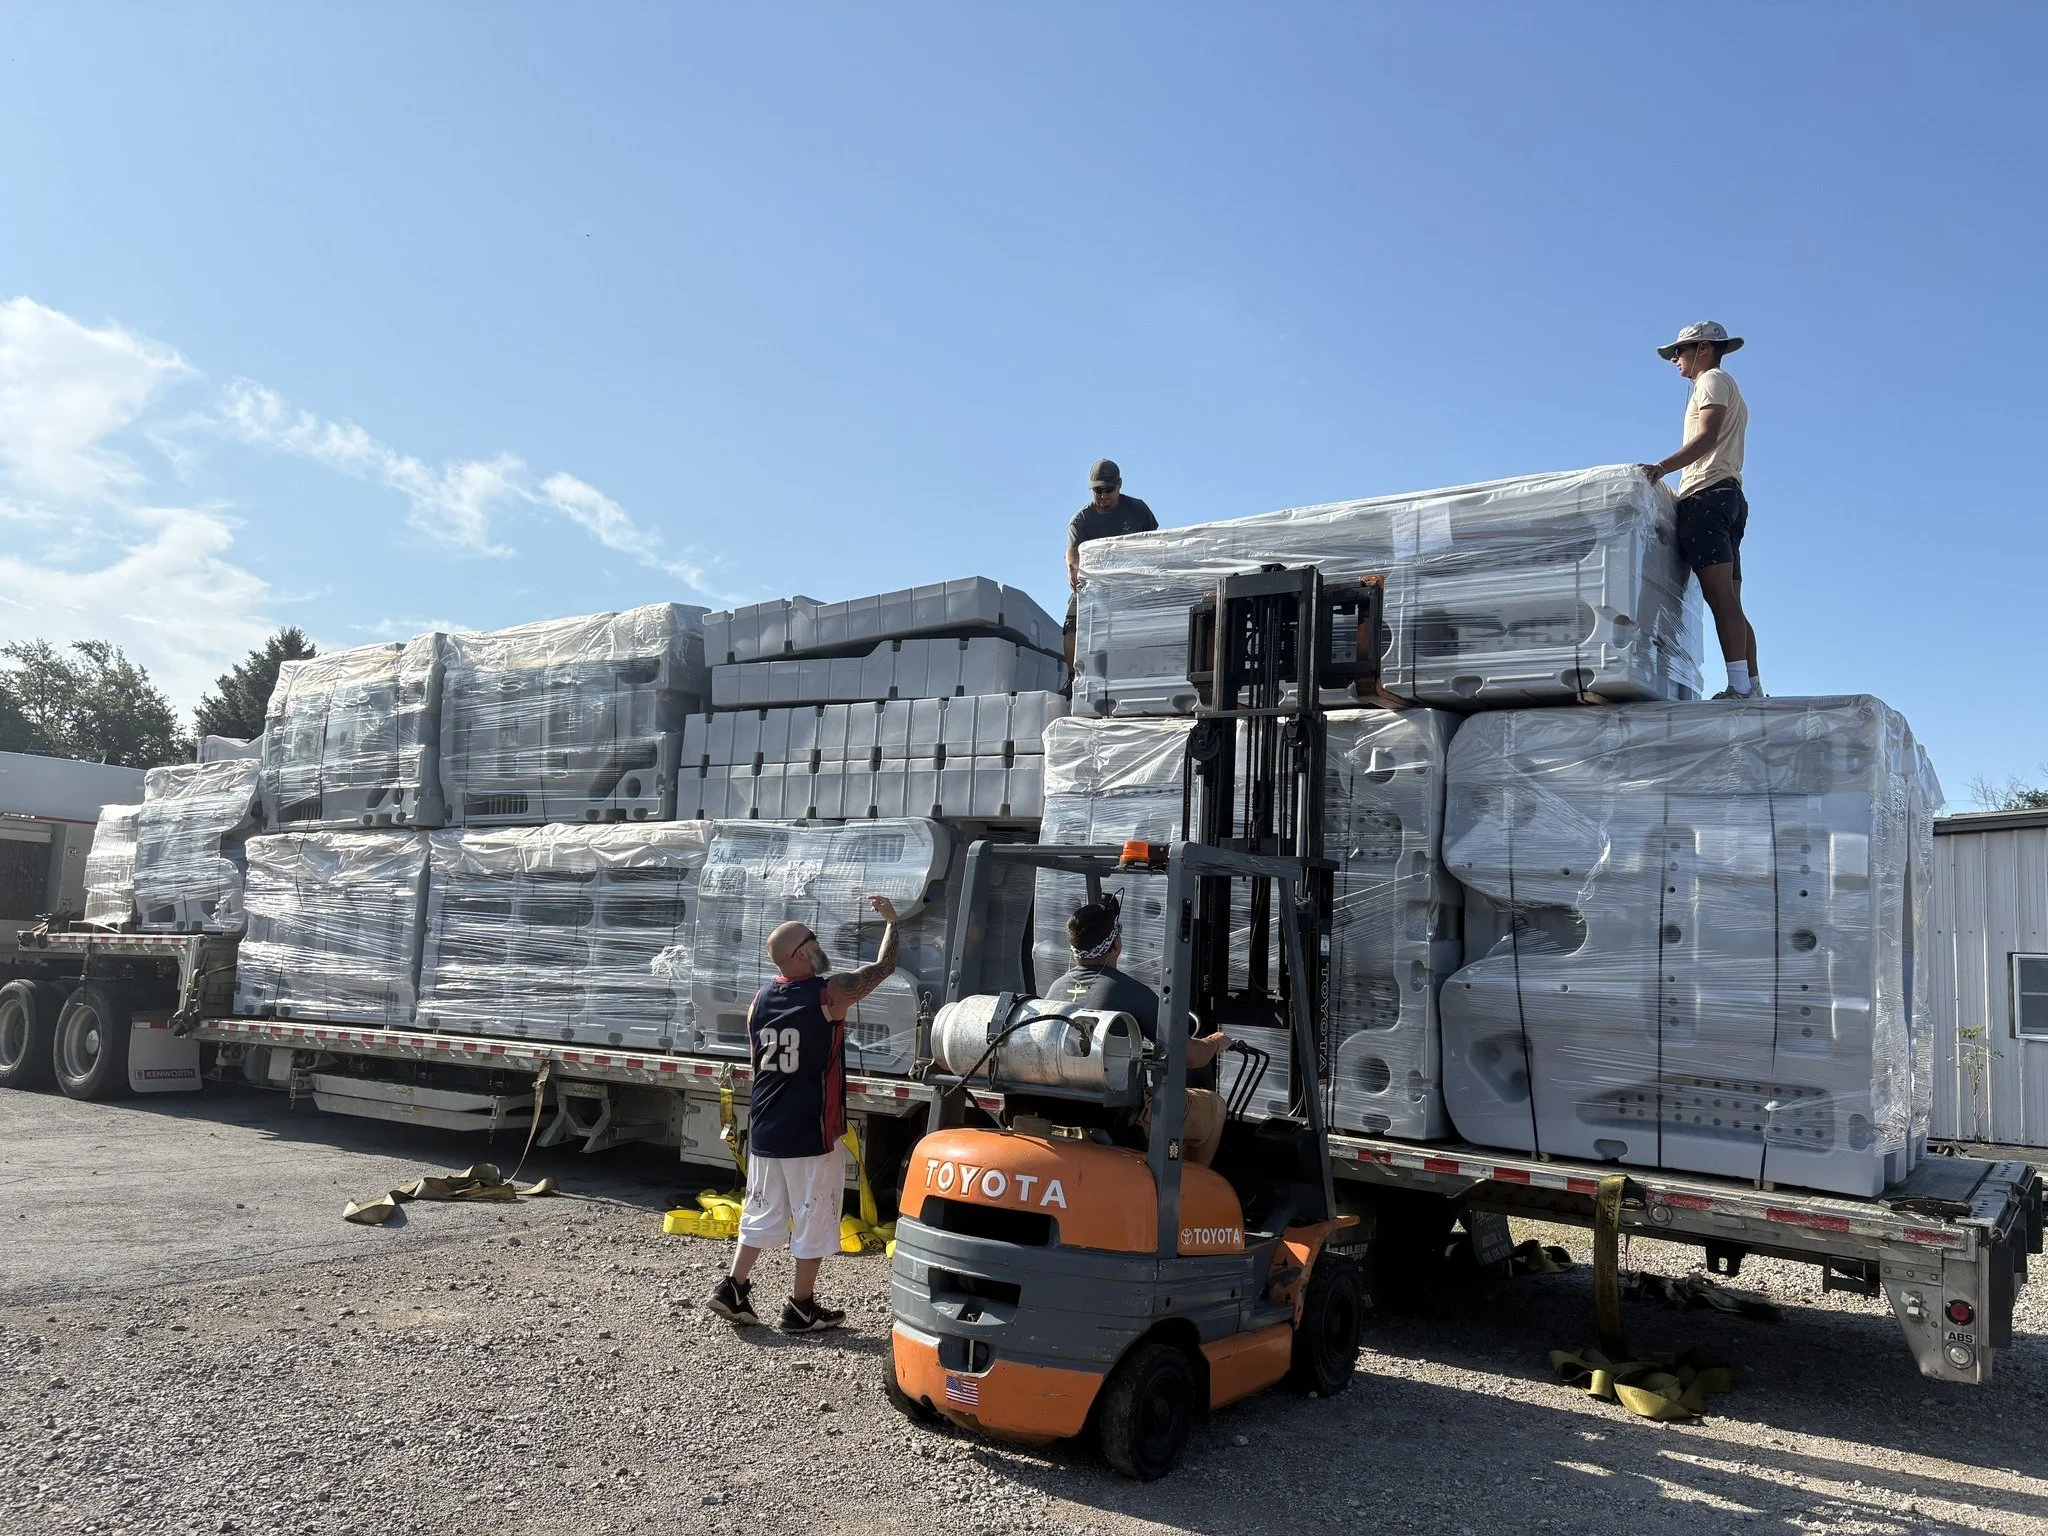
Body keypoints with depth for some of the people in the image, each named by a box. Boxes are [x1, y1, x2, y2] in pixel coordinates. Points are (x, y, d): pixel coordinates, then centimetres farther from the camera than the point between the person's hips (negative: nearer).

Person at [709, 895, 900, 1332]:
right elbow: (884, 967, -5)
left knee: (762, 1212, 19)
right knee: (813, 1218, 7)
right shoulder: (829, 994, -15)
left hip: (763, 1131, 6)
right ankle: (802, 1308, 15)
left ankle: (733, 1289, 18)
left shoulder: (760, 1000, 4)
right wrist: (890, 921, 10)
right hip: (810, 1133, -6)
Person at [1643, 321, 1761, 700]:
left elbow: (1708, 436, -14)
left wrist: (1663, 466, -26)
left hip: (1708, 494, -10)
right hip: (1730, 495, 10)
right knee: (1731, 604, 3)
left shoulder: (1712, 379, 4)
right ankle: (1753, 688, -3)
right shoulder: (1729, 390, 34)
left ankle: (1739, 686, -30)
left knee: (1721, 599, -21)